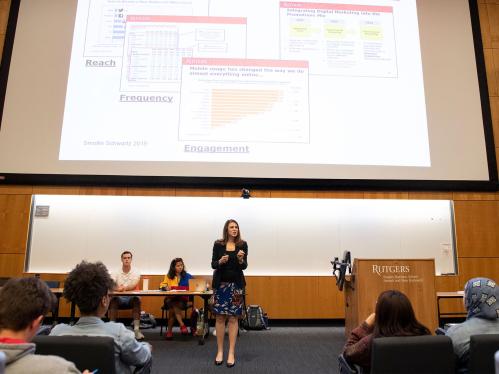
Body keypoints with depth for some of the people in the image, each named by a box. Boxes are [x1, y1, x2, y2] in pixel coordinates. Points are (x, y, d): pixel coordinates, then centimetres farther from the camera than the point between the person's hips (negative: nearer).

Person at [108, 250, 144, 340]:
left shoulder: (136, 272, 0)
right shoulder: (116, 273, 4)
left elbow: (134, 285, -18)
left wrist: (124, 288, -40)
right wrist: (116, 288, -36)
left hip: (131, 298, -1)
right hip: (119, 298, 1)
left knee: (137, 299, -33)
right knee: (113, 300, -31)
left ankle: (136, 329, -32)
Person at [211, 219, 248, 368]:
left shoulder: (242, 245, 0)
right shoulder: (218, 244, 0)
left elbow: (244, 266, -3)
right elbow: (213, 264, 0)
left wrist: (240, 260, -24)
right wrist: (220, 261, -20)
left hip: (236, 284, 0)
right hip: (220, 283, 0)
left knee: (233, 318, 1)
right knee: (220, 317, 4)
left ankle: (231, 353, 8)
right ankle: (220, 351, 15)